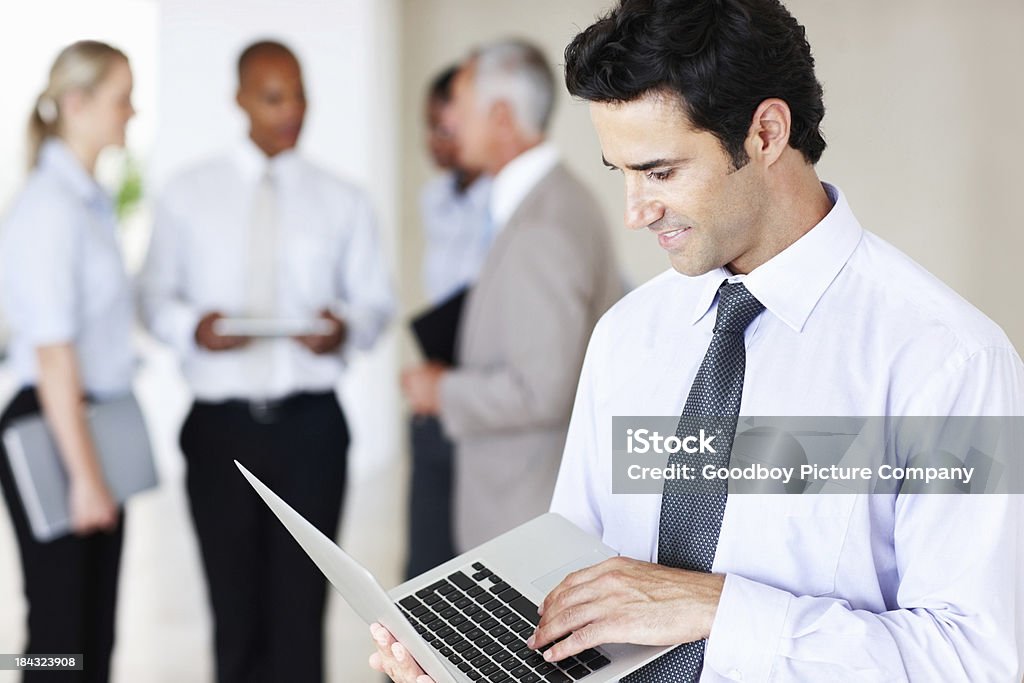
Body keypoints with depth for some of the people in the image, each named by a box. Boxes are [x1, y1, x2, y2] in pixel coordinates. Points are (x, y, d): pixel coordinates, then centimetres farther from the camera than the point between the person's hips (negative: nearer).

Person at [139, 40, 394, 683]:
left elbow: (377, 300, 8)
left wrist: (346, 325, -14)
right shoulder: (188, 195, 7)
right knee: (234, 603, 8)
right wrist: (192, 326, -13)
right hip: (221, 422, 0)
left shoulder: (343, 202, 7)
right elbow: (156, 293, 9)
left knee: (301, 601, 2)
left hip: (310, 421, 0)